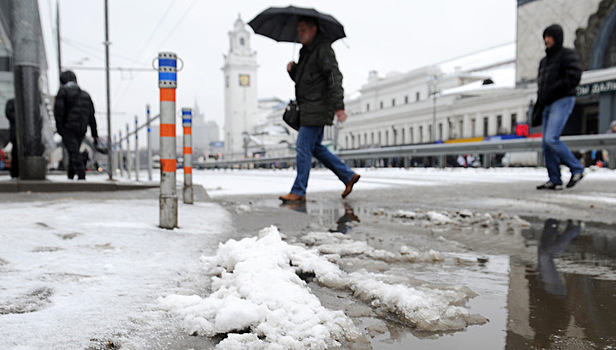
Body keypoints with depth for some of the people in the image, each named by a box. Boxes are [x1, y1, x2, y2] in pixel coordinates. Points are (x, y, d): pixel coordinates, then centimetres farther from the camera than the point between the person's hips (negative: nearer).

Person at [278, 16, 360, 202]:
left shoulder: (323, 49, -10)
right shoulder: (305, 51, 19)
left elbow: (334, 78, -18)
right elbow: (300, 79, 25)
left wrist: (338, 106, -26)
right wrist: (292, 70, 3)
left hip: (317, 108, -10)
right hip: (308, 108, 10)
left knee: (304, 149, -8)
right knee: (315, 148, 13)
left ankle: (298, 192, 0)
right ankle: (348, 176, 21)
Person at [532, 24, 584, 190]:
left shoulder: (568, 55, -1)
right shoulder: (544, 61, 23)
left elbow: (573, 79, -16)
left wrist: (552, 91, -19)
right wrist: (537, 111, 18)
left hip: (563, 101, -8)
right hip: (548, 106, 8)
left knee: (551, 139, -20)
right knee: (546, 143, 1)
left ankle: (576, 169, -6)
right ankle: (554, 180, 4)